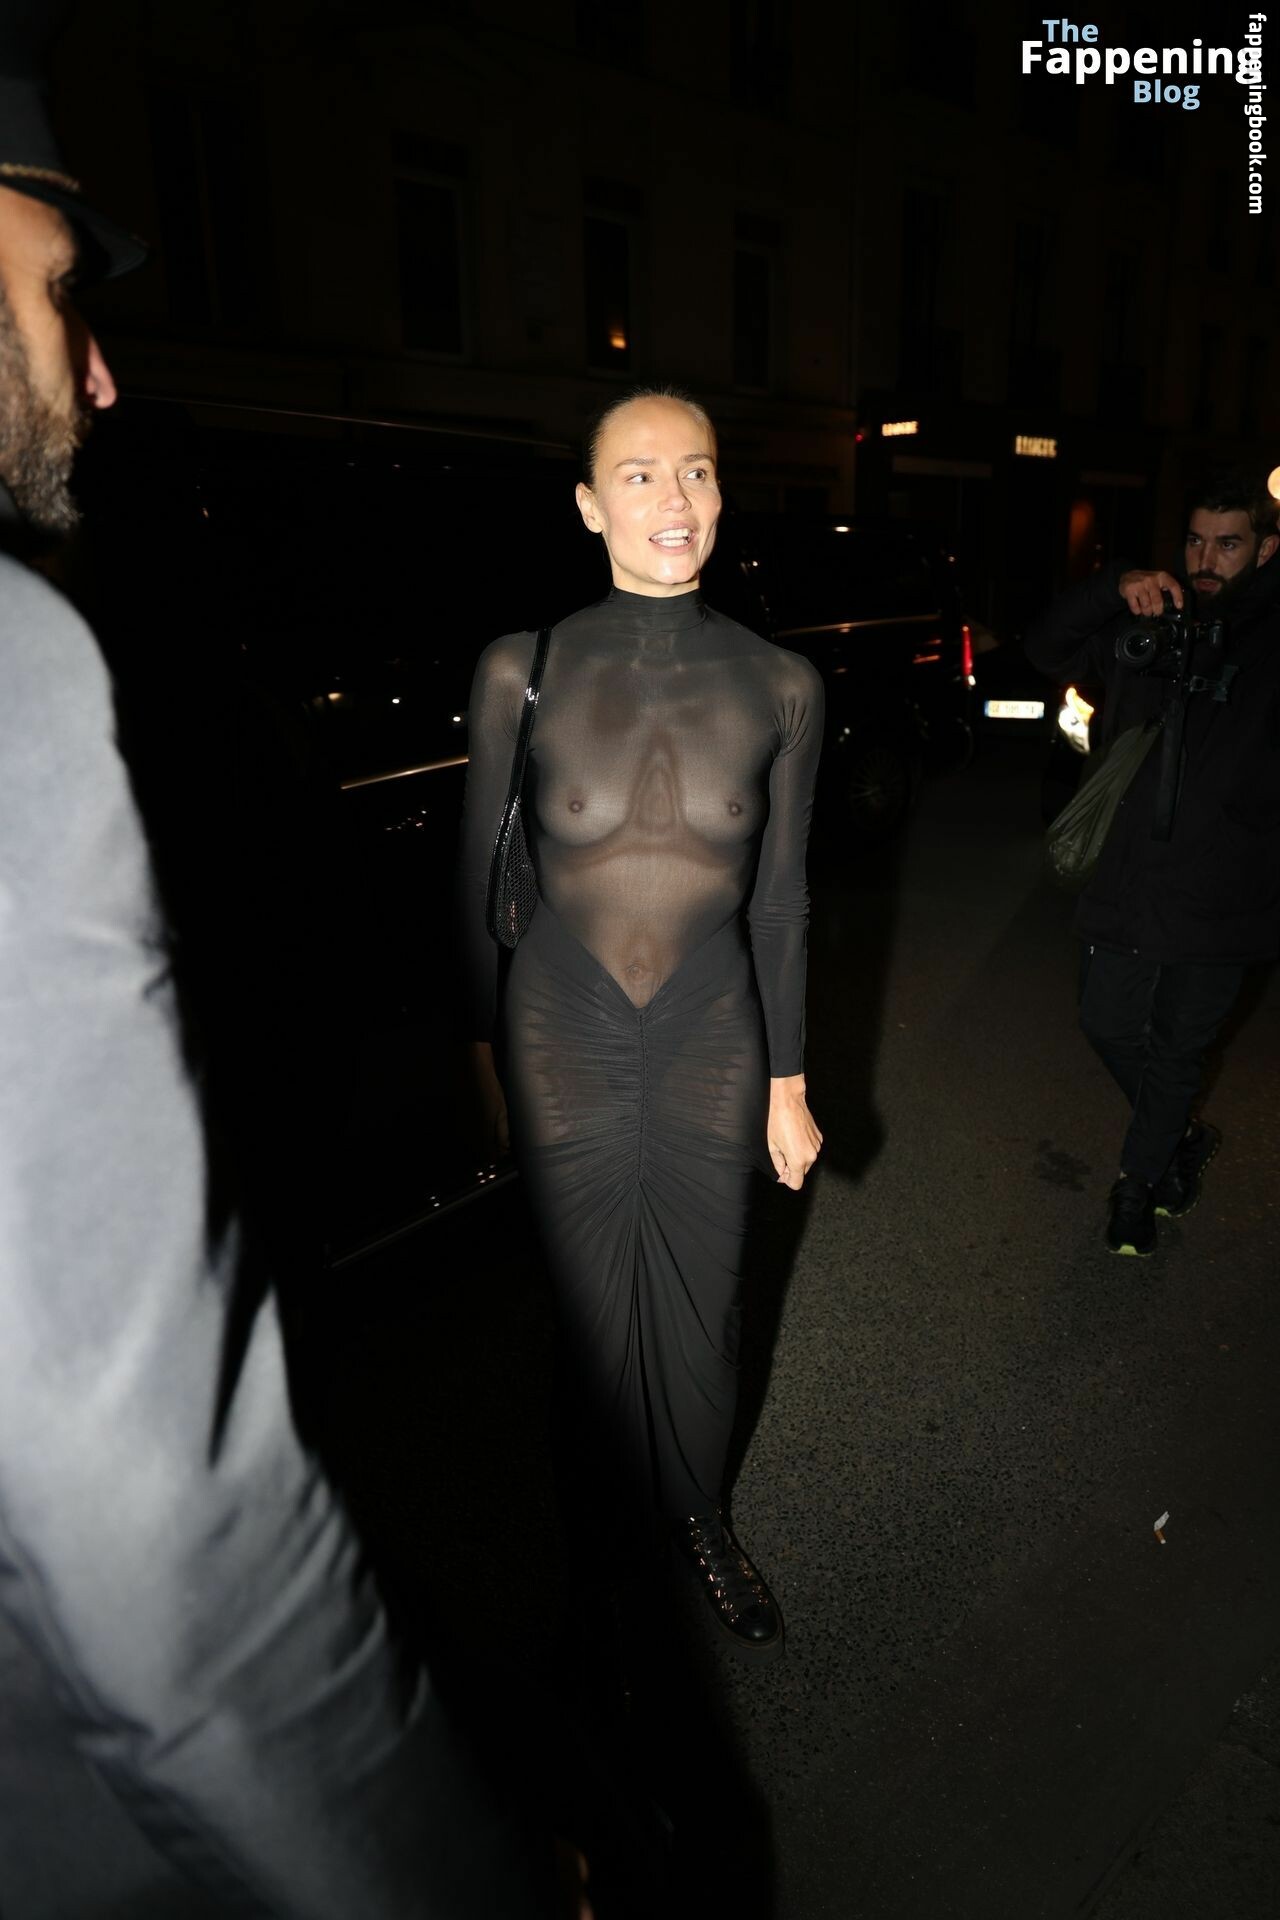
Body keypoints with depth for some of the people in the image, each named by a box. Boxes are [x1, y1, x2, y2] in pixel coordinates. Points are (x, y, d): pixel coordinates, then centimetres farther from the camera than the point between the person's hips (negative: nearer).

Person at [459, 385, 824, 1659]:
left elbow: (779, 899, 2)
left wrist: (788, 1083, 4)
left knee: (700, 1304, 19)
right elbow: (480, 879, -1)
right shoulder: (524, 672, -10)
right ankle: (607, 1518, 44)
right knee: (592, 1305, 16)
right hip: (562, 1039, -1)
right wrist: (481, 1054, 2)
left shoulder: (778, 686, -5)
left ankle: (698, 1517, 47)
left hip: (712, 1040, 2)